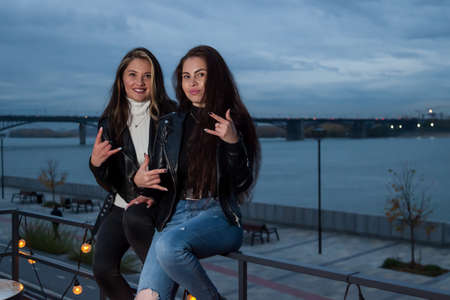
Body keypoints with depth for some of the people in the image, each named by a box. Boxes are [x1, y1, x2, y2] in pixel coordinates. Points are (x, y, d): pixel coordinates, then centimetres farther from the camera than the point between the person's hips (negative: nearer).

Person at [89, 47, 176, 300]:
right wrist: (96, 164, -19)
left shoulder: (169, 116, -2)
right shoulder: (110, 122, 6)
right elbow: (110, 183, 4)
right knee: (102, 267, -18)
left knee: (134, 216, -36)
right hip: (122, 205, 3)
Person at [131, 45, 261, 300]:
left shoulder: (235, 123, 4)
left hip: (219, 215, -3)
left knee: (169, 244, -34)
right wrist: (150, 195, -1)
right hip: (176, 213, 3)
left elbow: (242, 184, -2)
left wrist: (232, 142, -16)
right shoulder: (170, 124, 14)